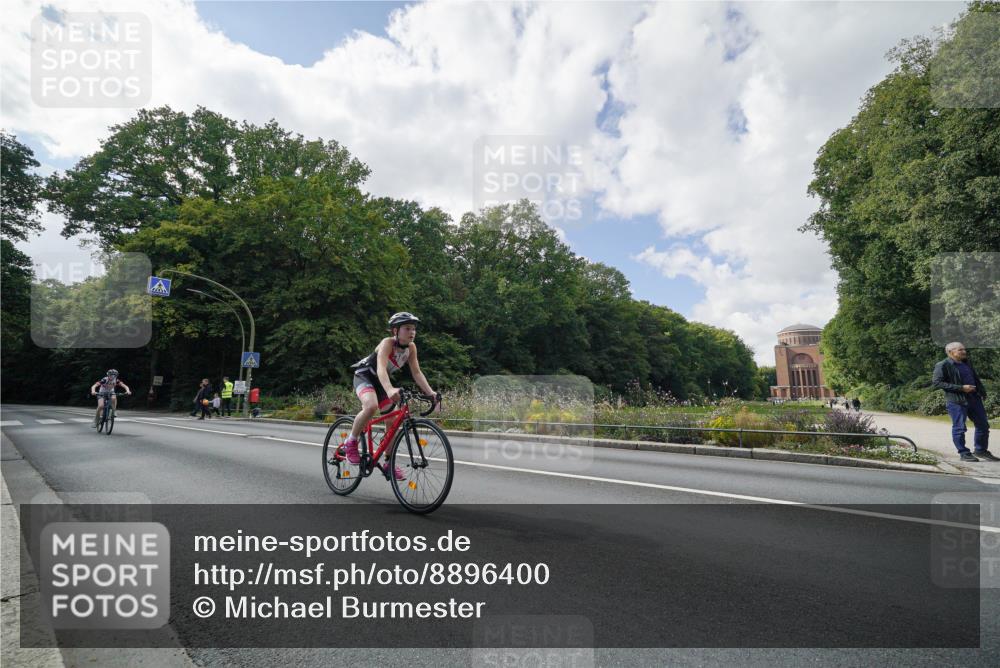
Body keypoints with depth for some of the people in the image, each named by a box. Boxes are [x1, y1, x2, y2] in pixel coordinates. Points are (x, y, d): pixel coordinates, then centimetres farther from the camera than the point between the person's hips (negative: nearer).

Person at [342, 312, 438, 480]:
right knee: (371, 406, -35)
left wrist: (430, 392, -25)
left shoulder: (411, 347, -10)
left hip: (380, 381, 7)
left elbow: (417, 373, -11)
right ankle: (350, 443, -13)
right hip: (364, 376, -7)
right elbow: (381, 368, -44)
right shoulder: (387, 343, -29)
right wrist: (390, 389, -62)